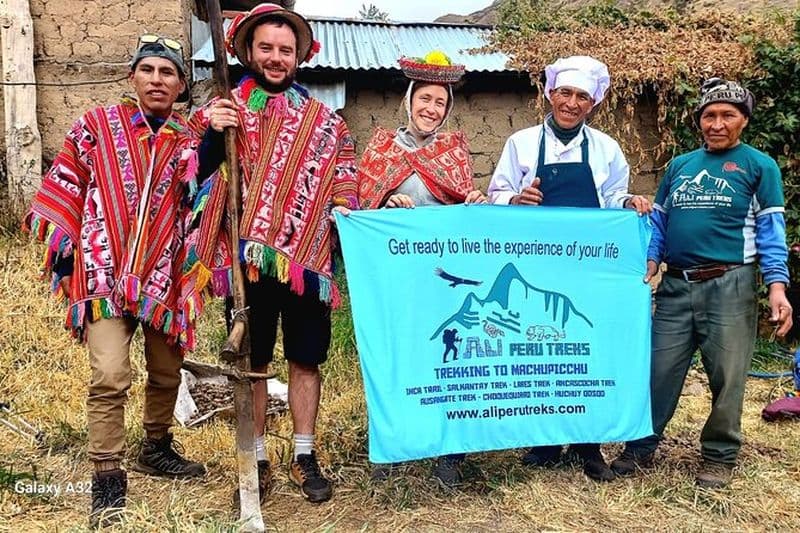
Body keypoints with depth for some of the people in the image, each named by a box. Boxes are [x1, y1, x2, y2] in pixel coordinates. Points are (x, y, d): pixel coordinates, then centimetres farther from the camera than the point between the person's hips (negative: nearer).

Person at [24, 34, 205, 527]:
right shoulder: (97, 126, 2)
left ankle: (156, 449, 38)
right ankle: (108, 480, 2)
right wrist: (62, 251, 3)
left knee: (167, 373, 14)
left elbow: (198, 208, 10)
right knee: (110, 377, -14)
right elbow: (65, 187, 5)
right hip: (105, 271, -3)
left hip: (165, 275, 3)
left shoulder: (191, 142, 7)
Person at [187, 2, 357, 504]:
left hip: (307, 258, 1)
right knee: (251, 362, 8)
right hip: (248, 260, -1)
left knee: (306, 359, 9)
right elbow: (194, 175, -3)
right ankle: (257, 458, 23)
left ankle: (305, 456, 24)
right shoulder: (223, 110, 6)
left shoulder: (324, 119, 10)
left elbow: (345, 182, 14)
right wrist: (213, 134, -19)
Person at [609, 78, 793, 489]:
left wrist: (777, 288, -12)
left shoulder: (759, 166, 4)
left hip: (729, 285, -3)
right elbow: (658, 222, 16)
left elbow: (771, 231, -1)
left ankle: (719, 457, 21)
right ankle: (640, 447, 20)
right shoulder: (679, 165, 14)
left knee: (727, 377, 4)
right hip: (676, 286, 3)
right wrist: (648, 268, 0)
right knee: (658, 371, 5)